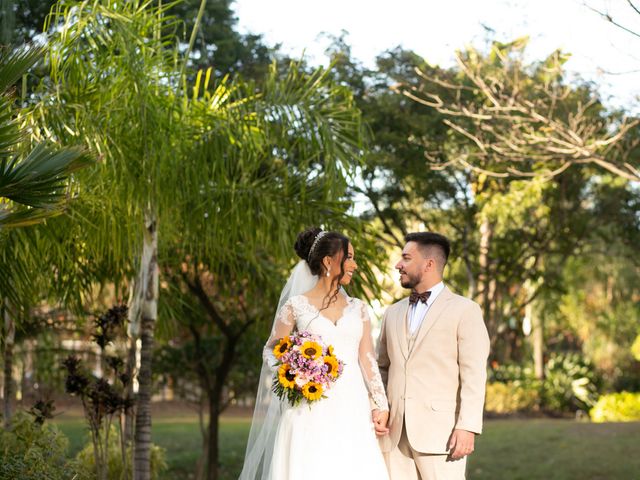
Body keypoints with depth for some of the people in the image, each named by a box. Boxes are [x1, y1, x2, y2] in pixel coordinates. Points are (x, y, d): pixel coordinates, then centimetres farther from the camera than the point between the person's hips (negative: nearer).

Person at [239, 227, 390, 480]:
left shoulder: (357, 308, 14)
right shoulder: (296, 306, 2)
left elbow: (367, 358, 10)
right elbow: (271, 350, 7)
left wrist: (380, 404, 1)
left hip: (352, 410, 3)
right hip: (311, 412, -3)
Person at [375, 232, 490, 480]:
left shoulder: (464, 311, 1)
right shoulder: (393, 313, 19)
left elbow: (474, 375, -6)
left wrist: (467, 427, -14)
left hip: (440, 432, -5)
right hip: (395, 433, 5)